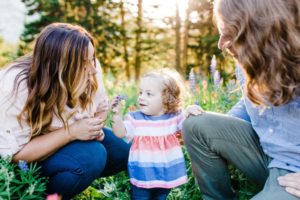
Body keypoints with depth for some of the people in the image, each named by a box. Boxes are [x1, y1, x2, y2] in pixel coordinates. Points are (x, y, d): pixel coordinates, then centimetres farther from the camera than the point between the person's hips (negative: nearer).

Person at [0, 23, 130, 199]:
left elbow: (102, 107, 0)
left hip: (71, 136, 6)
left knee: (123, 153, -3)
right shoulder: (18, 87, -34)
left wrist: (95, 127, -23)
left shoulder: (88, 69, -19)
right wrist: (71, 132, -37)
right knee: (92, 156, -30)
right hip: (30, 159, -6)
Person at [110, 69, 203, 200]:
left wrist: (190, 112, -23)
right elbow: (120, 133, -14)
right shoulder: (135, 118, -7)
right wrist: (117, 114, -28)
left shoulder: (174, 117, -4)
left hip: (167, 175, 2)